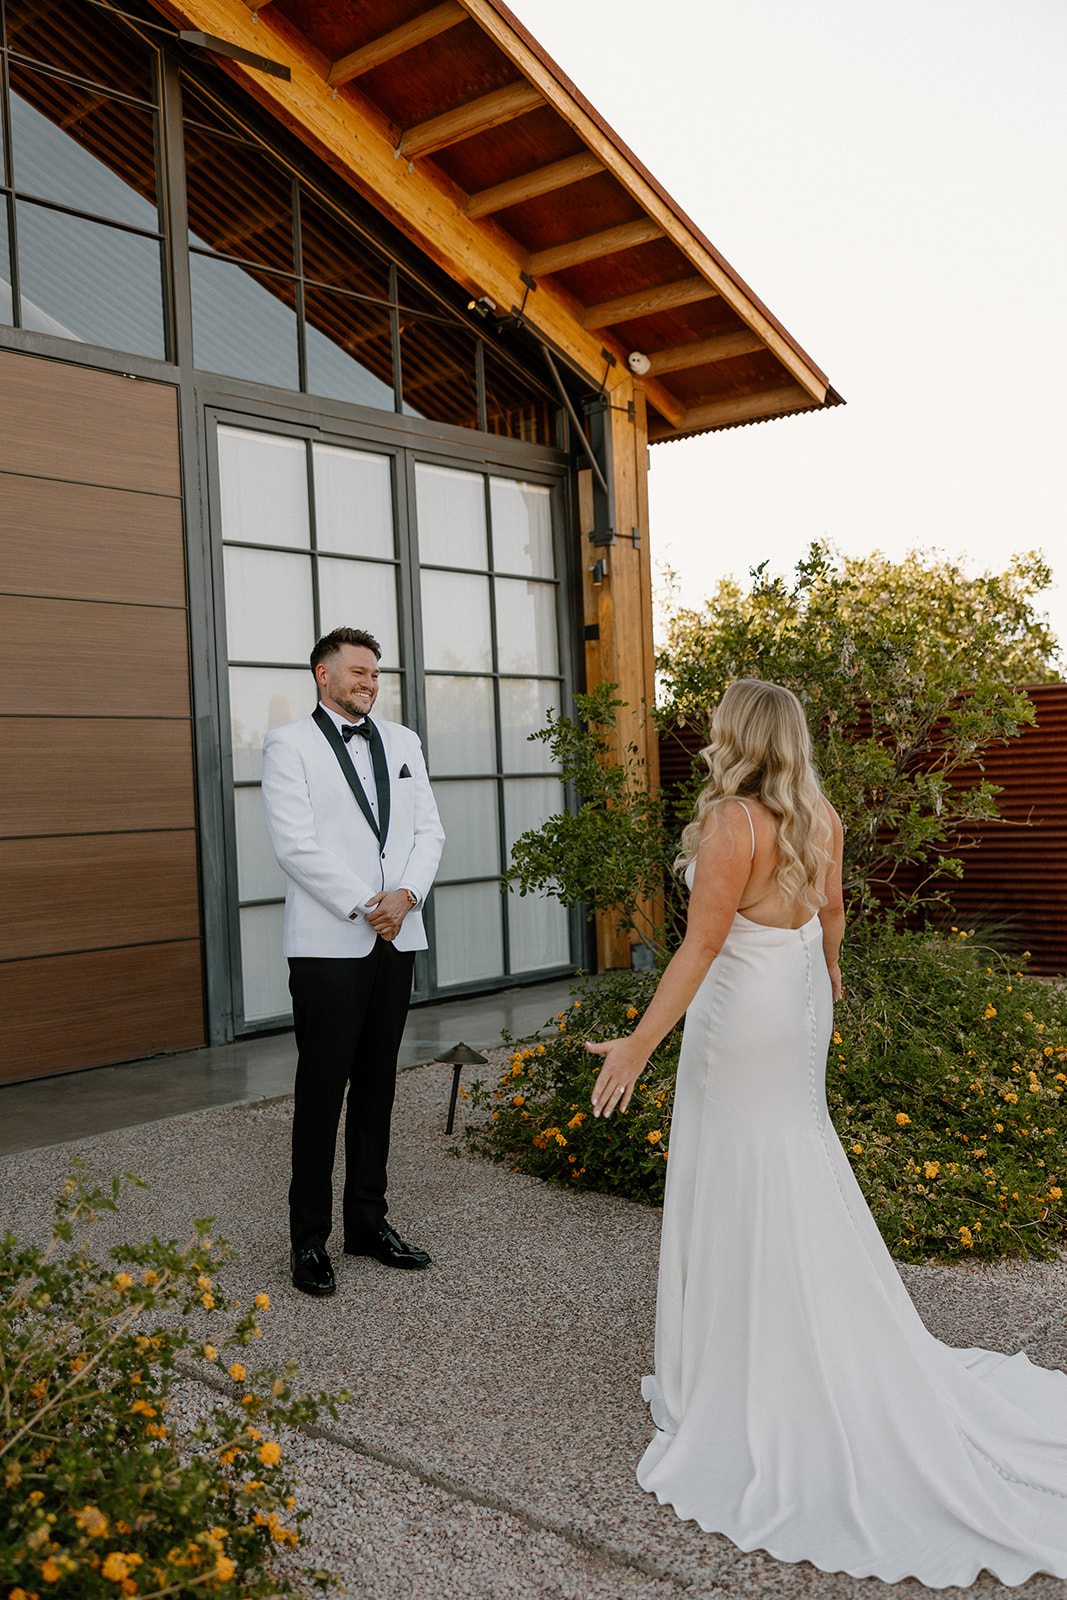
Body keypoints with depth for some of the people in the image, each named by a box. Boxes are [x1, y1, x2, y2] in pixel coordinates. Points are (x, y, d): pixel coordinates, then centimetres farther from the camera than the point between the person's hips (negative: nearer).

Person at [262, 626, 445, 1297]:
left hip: (397, 939, 5)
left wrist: (406, 895, -8)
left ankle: (369, 1221, 23)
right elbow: (295, 843, -11)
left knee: (378, 1084, 12)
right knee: (323, 1089, 1)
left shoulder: (402, 741, 15)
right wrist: (362, 907, -14)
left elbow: (429, 830, 9)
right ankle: (310, 1238, 12)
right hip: (329, 942, -5)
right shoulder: (289, 744, -1)